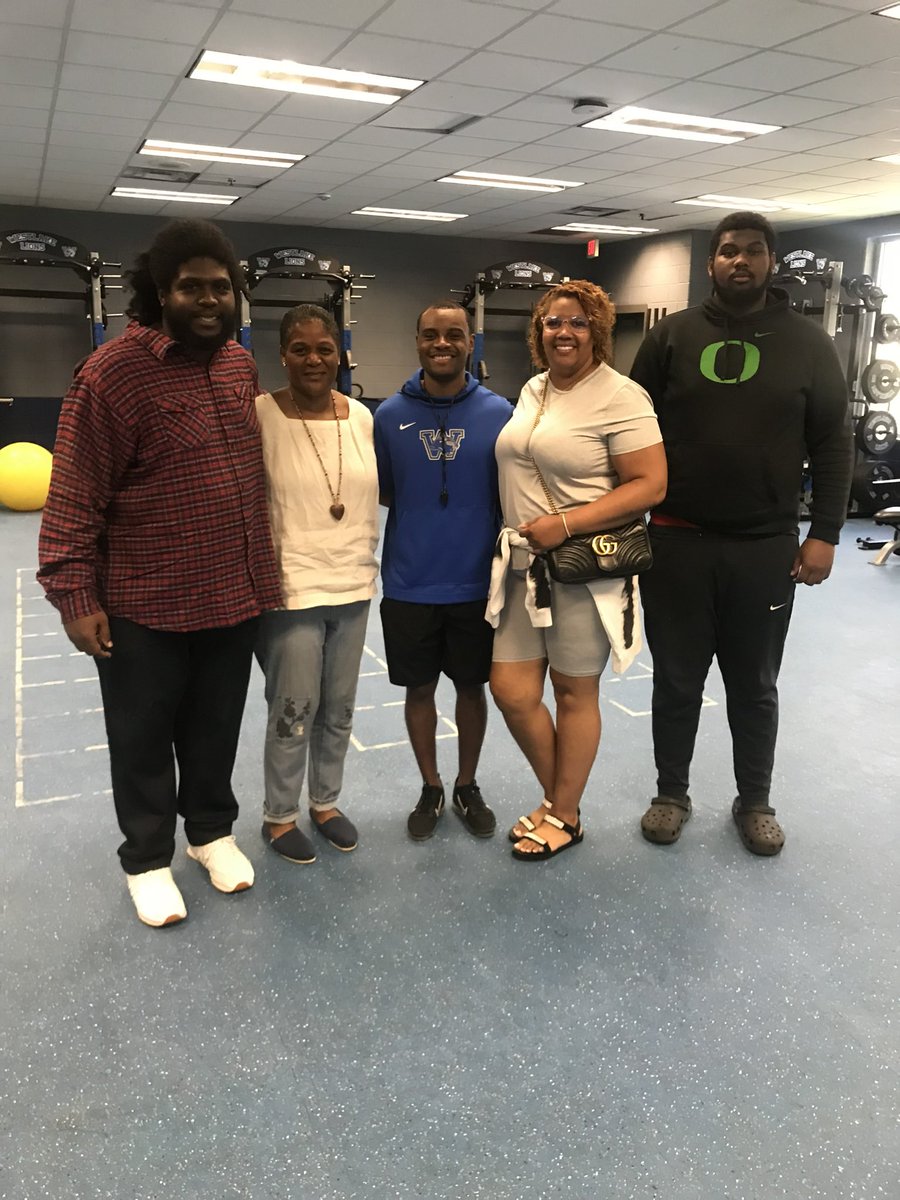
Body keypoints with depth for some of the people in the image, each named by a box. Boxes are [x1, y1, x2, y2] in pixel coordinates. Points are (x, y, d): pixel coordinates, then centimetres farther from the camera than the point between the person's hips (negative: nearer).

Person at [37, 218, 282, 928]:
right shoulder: (114, 371, -15)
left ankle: (212, 829, 41)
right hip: (144, 603, -5)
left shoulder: (241, 365, 5)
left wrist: (264, 568, 15)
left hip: (235, 595, 5)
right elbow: (75, 496, -13)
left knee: (216, 728, 20)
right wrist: (75, 595, -14)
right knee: (143, 737, 13)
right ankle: (147, 858, 33)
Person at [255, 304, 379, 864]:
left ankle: (326, 801, 36)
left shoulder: (361, 415, 3)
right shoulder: (260, 415, -12)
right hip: (292, 590, -5)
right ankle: (279, 815, 26)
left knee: (340, 709, 16)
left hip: (353, 586, 5)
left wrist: (366, 560, 15)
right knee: (295, 711, 4)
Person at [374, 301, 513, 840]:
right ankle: (431, 788, 33)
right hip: (409, 585, 1)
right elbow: (379, 493, 7)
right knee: (420, 688, 13)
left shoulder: (498, 412, -4)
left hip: (476, 583, 0)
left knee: (472, 687, 14)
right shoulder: (390, 414, -2)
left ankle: (467, 786, 34)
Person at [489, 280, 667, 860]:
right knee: (512, 691, 5)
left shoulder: (619, 396, -11)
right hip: (526, 567, 7)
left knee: (574, 694, 7)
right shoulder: (532, 390, 12)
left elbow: (650, 485, -17)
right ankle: (555, 796, 30)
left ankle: (565, 817, 26)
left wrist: (565, 524, -22)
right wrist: (522, 533, 11)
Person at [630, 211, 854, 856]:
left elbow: (833, 443, 2)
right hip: (676, 541, 0)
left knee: (755, 686, 13)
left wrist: (823, 533, -5)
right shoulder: (672, 336, 3)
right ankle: (672, 794, 28)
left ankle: (755, 803, 30)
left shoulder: (807, 341, 3)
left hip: (766, 547, 0)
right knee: (677, 681, 11)